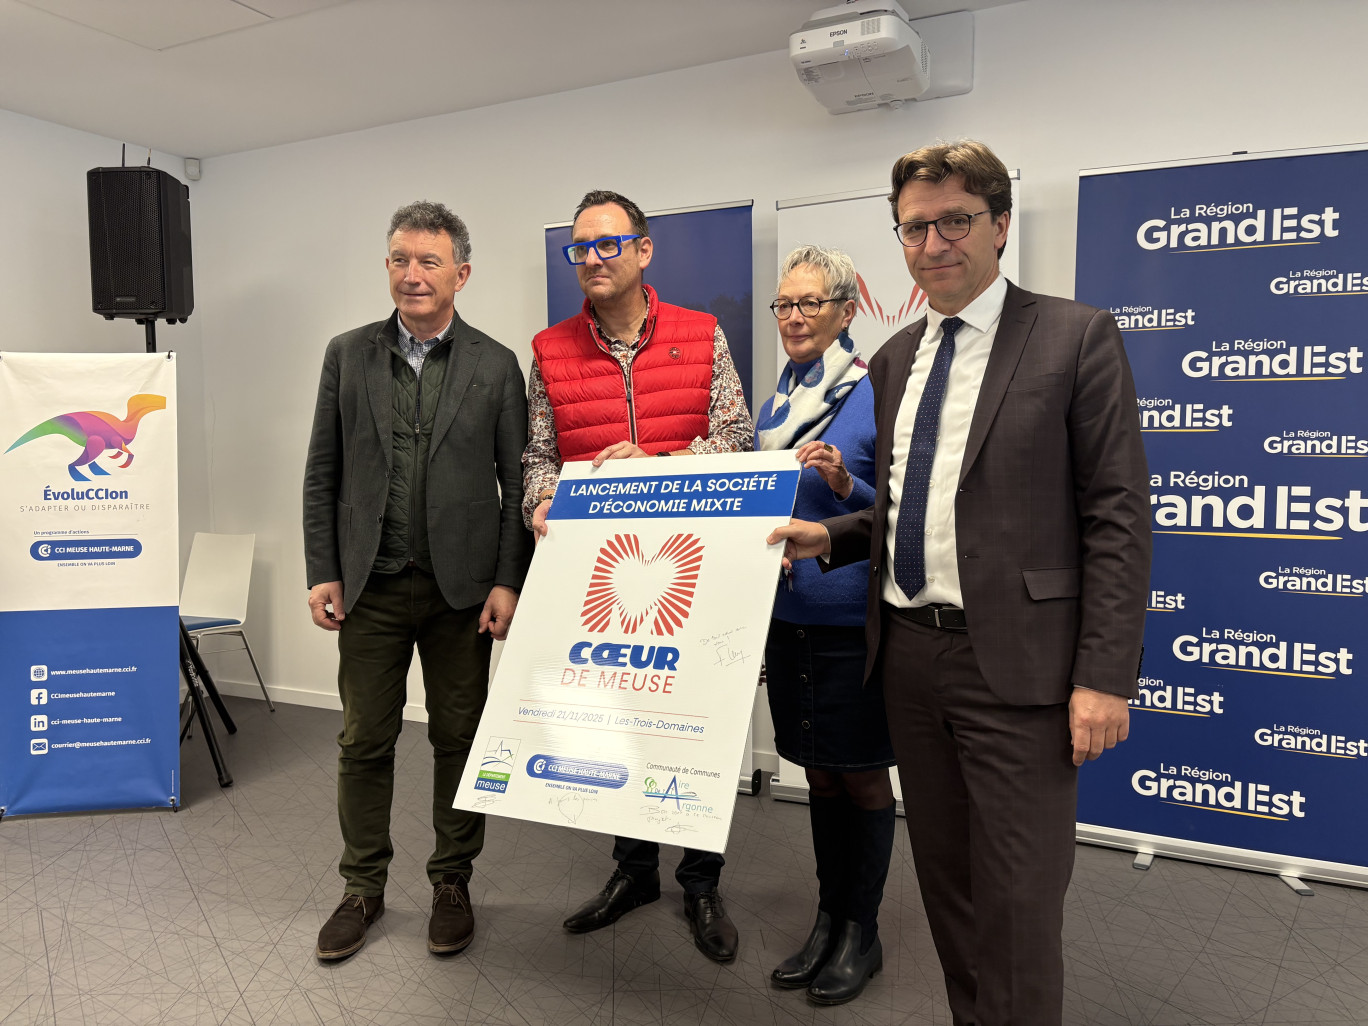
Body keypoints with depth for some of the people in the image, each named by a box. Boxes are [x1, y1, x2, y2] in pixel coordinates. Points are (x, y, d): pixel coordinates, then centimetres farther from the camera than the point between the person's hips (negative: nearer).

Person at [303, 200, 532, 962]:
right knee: (364, 741, 9)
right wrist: (323, 572, 0)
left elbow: (517, 484, -1)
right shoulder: (348, 354, 6)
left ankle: (452, 883, 26)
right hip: (370, 586, 2)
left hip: (461, 587, -1)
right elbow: (323, 474, 6)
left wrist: (508, 582, -8)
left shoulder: (495, 366, 0)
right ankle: (364, 889, 27)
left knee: (460, 739, 8)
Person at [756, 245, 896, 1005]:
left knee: (862, 777, 8)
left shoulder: (878, 397, -9)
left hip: (853, 624, -6)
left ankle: (862, 933, 24)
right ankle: (829, 920, 31)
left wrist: (847, 487, -26)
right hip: (788, 620, 6)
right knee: (820, 774, 16)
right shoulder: (777, 404, 10)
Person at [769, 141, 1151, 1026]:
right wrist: (829, 536, 1)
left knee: (1019, 902, 2)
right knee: (945, 878, 18)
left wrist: (1105, 677, -15)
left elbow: (1118, 518, -10)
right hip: (910, 653, 6)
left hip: (1015, 662, -6)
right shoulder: (895, 359, 13)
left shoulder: (1077, 338, -5)